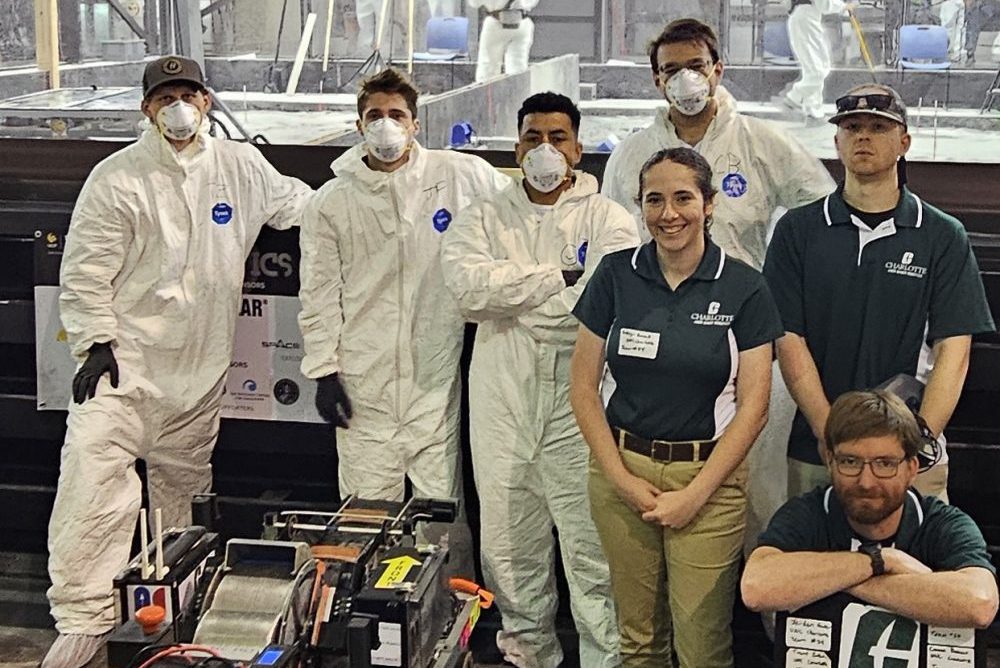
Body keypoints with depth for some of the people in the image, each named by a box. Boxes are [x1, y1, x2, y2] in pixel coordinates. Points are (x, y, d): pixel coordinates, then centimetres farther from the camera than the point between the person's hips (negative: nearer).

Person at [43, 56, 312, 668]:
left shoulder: (243, 168, 7)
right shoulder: (118, 177, -5)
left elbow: (294, 201, 26)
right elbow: (85, 271, -4)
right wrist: (95, 342, -11)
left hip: (201, 367, 4)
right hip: (126, 356, -4)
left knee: (182, 483, 15)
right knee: (97, 469, -17)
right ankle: (84, 617, -11)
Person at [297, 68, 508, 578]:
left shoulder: (462, 176, 1)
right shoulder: (332, 201, 6)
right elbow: (319, 293, 7)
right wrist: (323, 369, 1)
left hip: (438, 381, -1)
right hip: (364, 385, 1)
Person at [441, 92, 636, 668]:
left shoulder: (607, 219, 3)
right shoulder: (486, 218, 10)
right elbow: (467, 282, -9)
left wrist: (512, 299, -10)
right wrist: (559, 277, -11)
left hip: (579, 402, -3)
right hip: (502, 401, 3)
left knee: (591, 541, -2)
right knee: (510, 541, 11)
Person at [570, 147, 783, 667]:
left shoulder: (743, 288, -4)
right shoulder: (615, 276, 1)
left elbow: (753, 406, -5)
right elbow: (583, 387, 2)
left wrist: (695, 494, -10)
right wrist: (621, 478, -6)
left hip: (709, 475, -2)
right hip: (621, 470, 2)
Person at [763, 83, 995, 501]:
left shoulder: (943, 236, 4)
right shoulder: (798, 230, 5)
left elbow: (952, 350, -1)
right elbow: (789, 340, 0)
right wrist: (830, 433, -12)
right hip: (815, 451, 1)